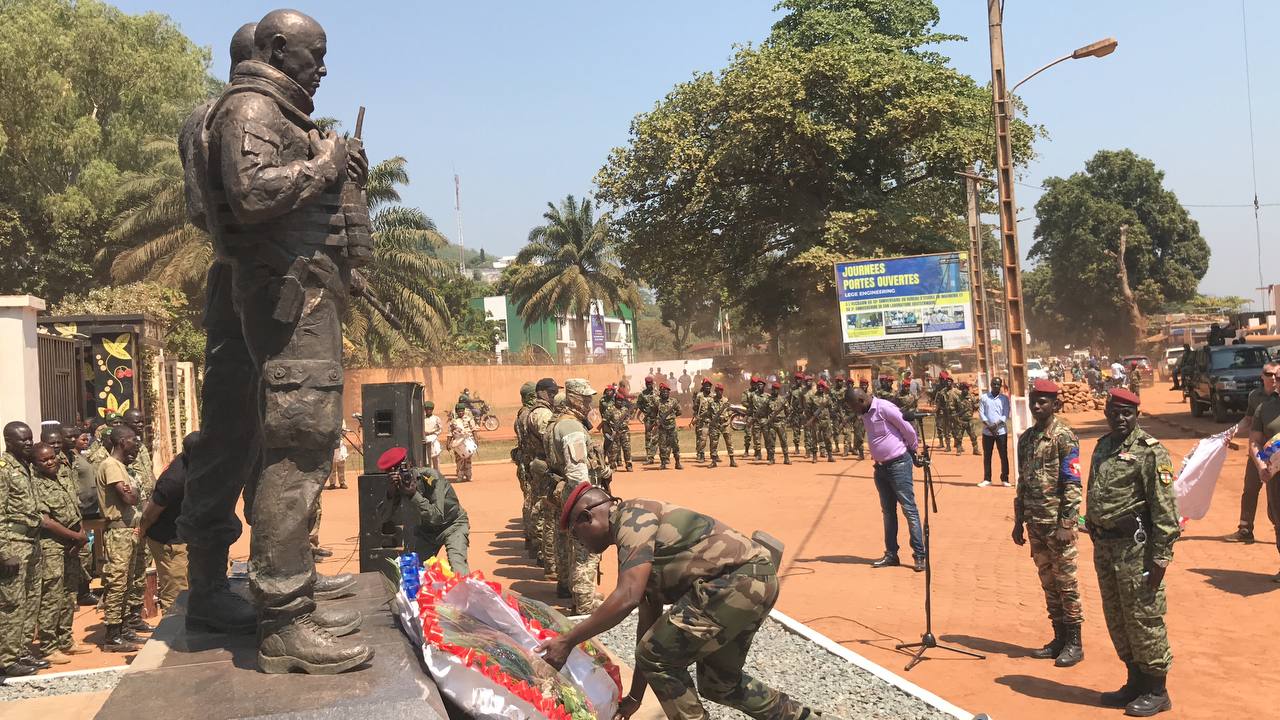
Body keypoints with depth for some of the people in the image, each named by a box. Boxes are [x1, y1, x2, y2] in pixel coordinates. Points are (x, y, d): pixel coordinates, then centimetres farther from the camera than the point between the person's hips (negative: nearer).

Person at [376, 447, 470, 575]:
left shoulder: (431, 477, -28)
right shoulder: (397, 485, -13)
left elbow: (437, 517, -32)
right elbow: (382, 518, -17)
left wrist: (413, 495, -41)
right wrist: (391, 493, -33)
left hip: (452, 525, -5)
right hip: (425, 529, 5)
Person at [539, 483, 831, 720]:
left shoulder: (632, 516, -9)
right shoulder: (636, 541, 21)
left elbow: (627, 598, -22)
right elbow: (650, 617, 24)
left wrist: (567, 641, -14)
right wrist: (635, 696, 28)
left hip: (739, 579, -11)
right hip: (755, 582, 11)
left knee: (657, 657, -3)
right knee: (718, 683, 23)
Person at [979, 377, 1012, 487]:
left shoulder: (1004, 398, 3)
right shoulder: (984, 397, 3)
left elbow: (1005, 415, -3)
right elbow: (981, 413, -2)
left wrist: (996, 425, -16)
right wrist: (989, 427, -12)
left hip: (1001, 431, -1)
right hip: (987, 432, 1)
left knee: (1004, 455, 1)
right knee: (987, 456, 5)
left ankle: (1004, 479, 8)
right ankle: (987, 479, 11)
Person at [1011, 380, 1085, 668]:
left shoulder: (1064, 436, -9)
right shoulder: (1026, 438, 11)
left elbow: (1072, 485, -13)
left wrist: (1066, 524, -17)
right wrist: (1019, 522, 14)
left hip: (1057, 523, -6)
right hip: (1035, 523, 7)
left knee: (1066, 582, 1)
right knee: (1048, 582, 13)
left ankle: (1074, 643, 11)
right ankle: (1059, 638, 23)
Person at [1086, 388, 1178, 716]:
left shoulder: (1150, 451, -12)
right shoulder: (1103, 446, 12)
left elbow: (1164, 508, -15)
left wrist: (1161, 556, -18)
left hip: (1135, 546, -8)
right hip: (1105, 545, 8)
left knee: (1143, 619, 1)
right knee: (1117, 620, 15)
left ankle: (1156, 691, 14)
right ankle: (1136, 682, 29)